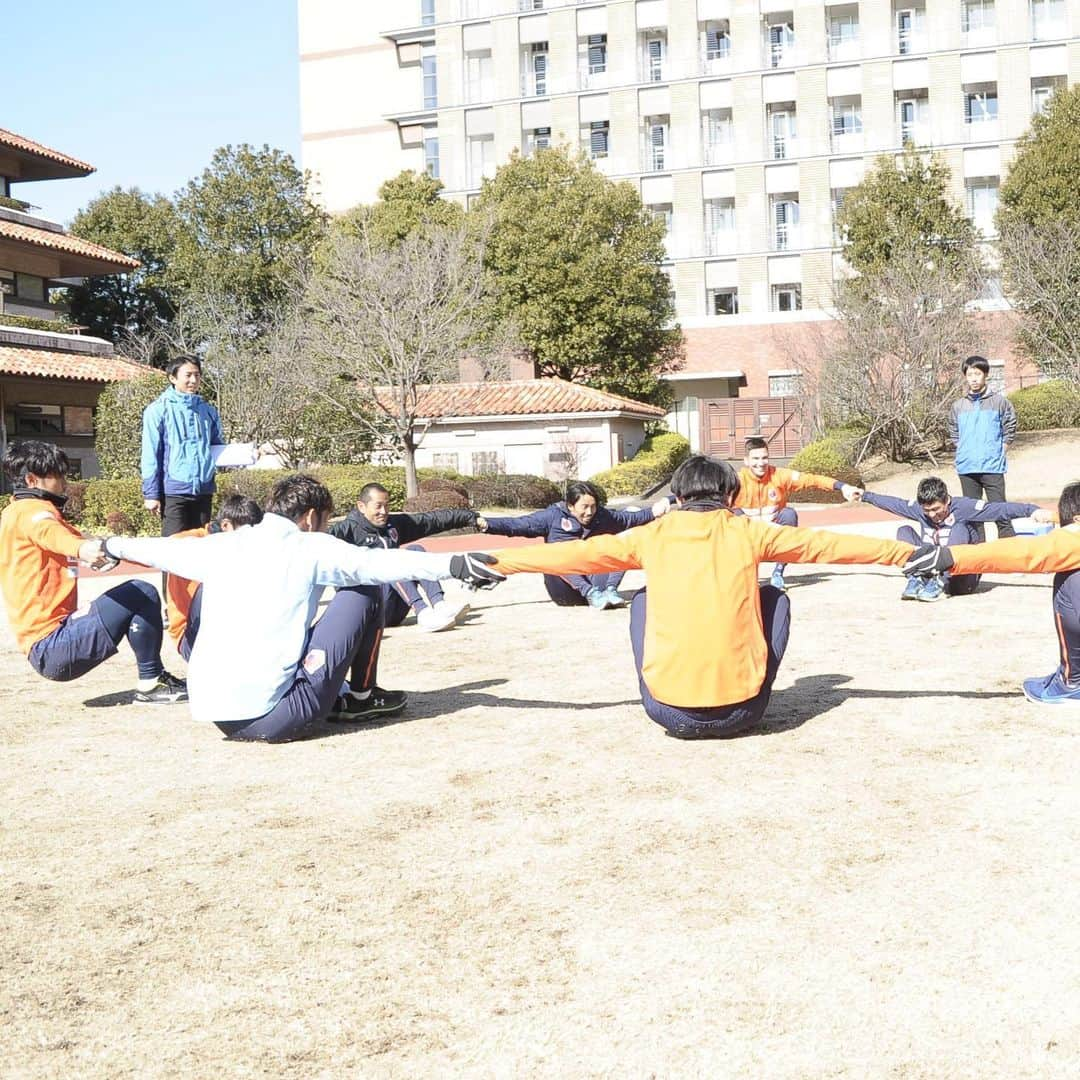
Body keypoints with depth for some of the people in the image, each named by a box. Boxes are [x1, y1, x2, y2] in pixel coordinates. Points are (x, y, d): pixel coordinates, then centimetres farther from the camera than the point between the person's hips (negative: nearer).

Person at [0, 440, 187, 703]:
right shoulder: (30, 510, -11)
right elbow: (51, 533, -35)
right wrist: (82, 549, -55)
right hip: (51, 647, -11)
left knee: (142, 593, 15)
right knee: (141, 595, -15)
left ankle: (153, 677, 9)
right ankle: (150, 683, -7)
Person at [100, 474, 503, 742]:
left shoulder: (221, 546, 11)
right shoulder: (309, 548, -4)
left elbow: (163, 550, 28)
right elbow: (380, 563, -12)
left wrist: (113, 545, 47)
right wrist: (455, 565, -13)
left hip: (214, 714, 6)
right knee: (364, 588, 5)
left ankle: (336, 699, 23)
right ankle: (359, 698, 19)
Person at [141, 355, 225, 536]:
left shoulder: (208, 411, 12)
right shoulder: (158, 410, -3)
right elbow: (150, 456, -6)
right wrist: (151, 494, -10)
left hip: (204, 491, 5)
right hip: (173, 491, -5)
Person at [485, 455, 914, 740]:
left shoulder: (653, 535, 8)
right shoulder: (748, 532, 7)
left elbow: (576, 554, 13)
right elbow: (826, 545, 14)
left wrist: (495, 561, 23)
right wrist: (909, 553, 25)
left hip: (670, 711, 1)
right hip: (742, 709, -1)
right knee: (773, 597, 23)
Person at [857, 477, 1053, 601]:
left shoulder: (964, 507, -16)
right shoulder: (919, 509, 0)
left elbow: (1000, 509, -27)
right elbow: (894, 504, 18)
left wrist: (1032, 510, -41)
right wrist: (865, 496, 27)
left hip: (962, 579, -5)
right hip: (933, 570, 5)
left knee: (960, 528, -29)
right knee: (904, 531, -9)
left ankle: (939, 583, -34)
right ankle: (917, 578, -28)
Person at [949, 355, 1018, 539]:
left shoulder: (999, 402, 0)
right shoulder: (958, 406, 7)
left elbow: (1010, 429, 4)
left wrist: (1001, 453, -1)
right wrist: (963, 452, 5)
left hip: (993, 467, -3)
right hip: (966, 468, 3)